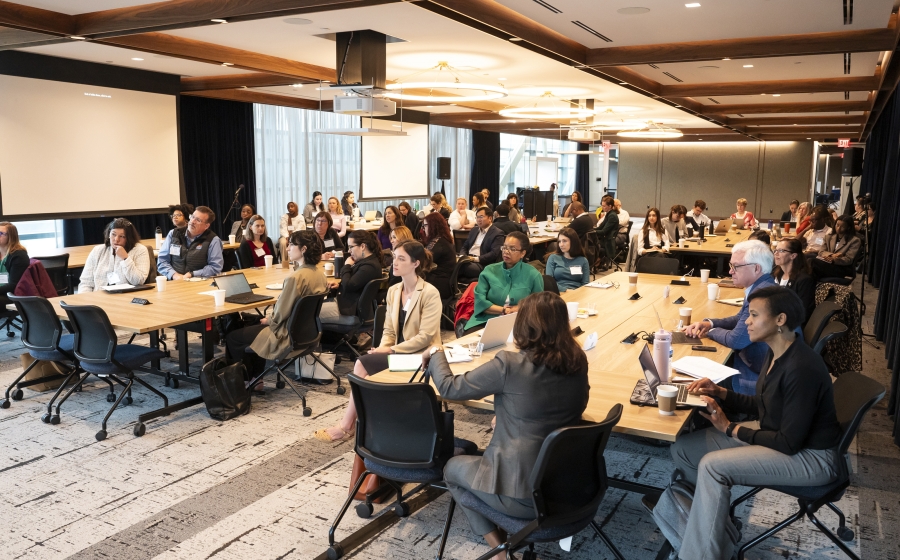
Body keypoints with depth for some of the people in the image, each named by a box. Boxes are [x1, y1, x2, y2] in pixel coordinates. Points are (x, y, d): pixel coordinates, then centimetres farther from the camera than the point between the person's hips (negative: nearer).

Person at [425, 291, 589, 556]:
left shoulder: (509, 364, -22)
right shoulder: (578, 362, -6)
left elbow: (449, 388, -11)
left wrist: (435, 354, 9)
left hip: (522, 492, -6)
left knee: (453, 467, 23)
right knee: (481, 456, 31)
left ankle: (501, 549, 19)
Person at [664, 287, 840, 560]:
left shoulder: (802, 368, -29)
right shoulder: (775, 353, -1)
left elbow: (789, 443, -25)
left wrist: (730, 428, -15)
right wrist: (720, 392, -1)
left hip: (809, 457, -9)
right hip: (777, 433, 10)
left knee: (712, 466, -25)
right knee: (683, 448, 0)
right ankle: (719, 534, 9)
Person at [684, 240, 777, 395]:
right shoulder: (759, 287, 6)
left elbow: (736, 340, -25)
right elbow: (740, 319, 20)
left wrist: (711, 332, -4)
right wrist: (710, 323, 2)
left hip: (761, 376, -9)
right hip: (756, 364, 9)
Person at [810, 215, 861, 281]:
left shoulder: (855, 240, 5)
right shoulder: (829, 237, 23)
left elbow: (848, 260, -5)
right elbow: (821, 252, 10)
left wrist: (833, 259, -20)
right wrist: (831, 255, -12)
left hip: (843, 269, -5)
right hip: (829, 266, 5)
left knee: (814, 263, -34)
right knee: (811, 261, -33)